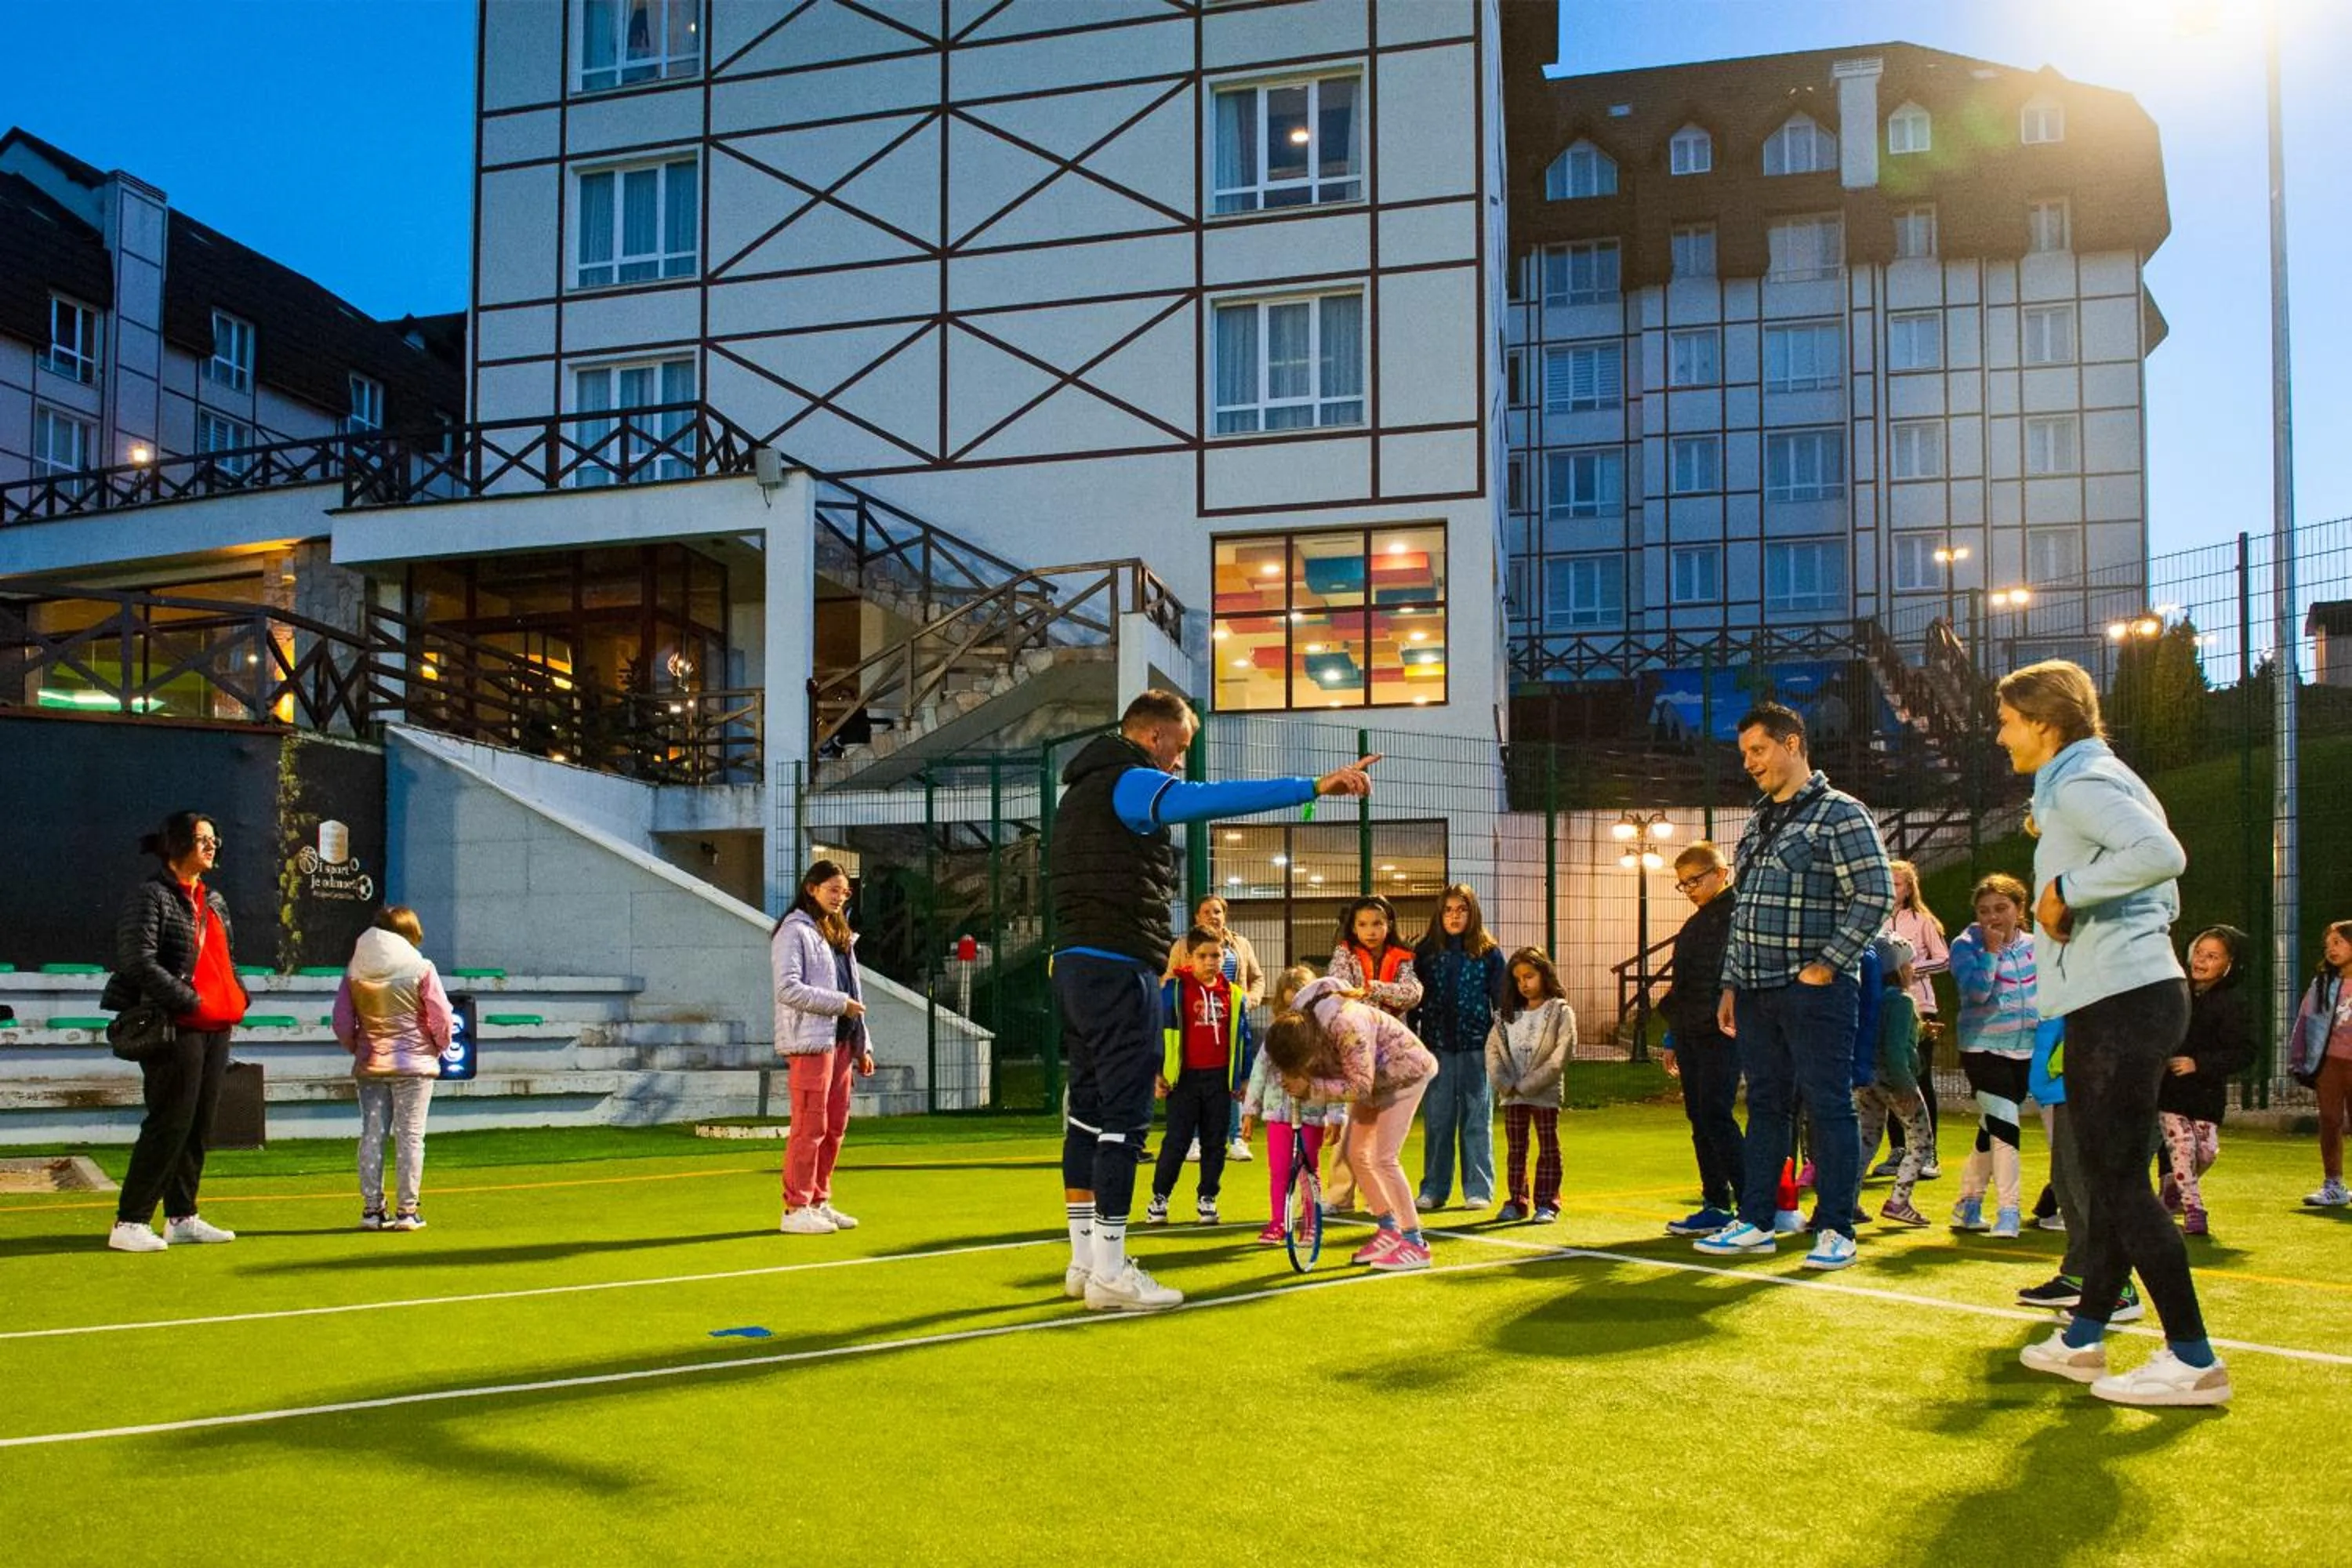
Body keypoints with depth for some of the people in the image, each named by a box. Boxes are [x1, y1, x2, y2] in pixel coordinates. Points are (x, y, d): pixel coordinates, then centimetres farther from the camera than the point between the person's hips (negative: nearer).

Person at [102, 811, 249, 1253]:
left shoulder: (214, 901, 19)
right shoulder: (151, 896, -7)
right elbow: (139, 962, -16)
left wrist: (238, 997, 10)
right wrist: (191, 1001, -18)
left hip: (216, 1027, 8)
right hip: (176, 1028, -8)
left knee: (199, 1126, 10)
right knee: (170, 1125, -9)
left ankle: (182, 1218, 18)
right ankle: (129, 1224, -4)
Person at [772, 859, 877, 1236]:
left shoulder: (840, 934, 20)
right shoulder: (794, 931, -7)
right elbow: (788, 989, -17)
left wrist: (863, 1045, 17)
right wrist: (839, 1004, -16)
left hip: (841, 1041, 9)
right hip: (809, 1041, -8)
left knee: (835, 1125, 10)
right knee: (810, 1126, -7)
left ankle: (819, 1201, 19)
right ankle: (796, 1208, -2)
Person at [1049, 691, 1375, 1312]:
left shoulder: (1083, 789, 21)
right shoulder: (1130, 782, -11)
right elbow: (1214, 798, -28)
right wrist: (1315, 786, -32)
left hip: (1074, 964, 10)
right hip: (1117, 968, -10)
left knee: (1088, 1108, 12)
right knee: (1124, 1117, -6)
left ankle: (1084, 1260, 17)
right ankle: (1108, 1272, -4)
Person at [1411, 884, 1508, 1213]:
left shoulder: (1489, 953, 3)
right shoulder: (1425, 952, 6)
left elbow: (1502, 1000, 5)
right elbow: (1412, 1001, 7)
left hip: (1476, 1047, -1)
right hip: (1436, 1046, 1)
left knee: (1477, 1118, 3)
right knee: (1436, 1120, 4)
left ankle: (1478, 1189, 10)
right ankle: (1433, 1189, 11)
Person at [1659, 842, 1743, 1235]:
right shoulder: (1695, 925, 21)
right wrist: (1674, 1040, 23)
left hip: (1719, 1032, -9)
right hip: (1690, 1034, 9)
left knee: (1715, 1115, -13)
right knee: (1699, 1119, 8)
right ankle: (1716, 1206, 13)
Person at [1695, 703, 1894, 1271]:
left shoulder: (1841, 814, -6)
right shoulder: (1757, 824, 18)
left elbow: (1876, 896, -13)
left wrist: (1825, 966, -16)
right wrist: (1730, 984, 17)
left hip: (1815, 991, -8)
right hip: (1756, 992, 8)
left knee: (1828, 1108, -2)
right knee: (1765, 1106, 11)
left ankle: (1836, 1231, 3)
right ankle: (1755, 1223, 16)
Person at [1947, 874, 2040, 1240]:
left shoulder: (2031, 945, 7)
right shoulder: (1966, 945, -8)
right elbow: (1976, 991, -22)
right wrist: (1991, 950, -20)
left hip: (2025, 1050, 5)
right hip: (1984, 1048, -5)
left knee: (1992, 1130, 12)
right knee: (2004, 1126, -16)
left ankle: (1969, 1204, 25)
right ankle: (2009, 1212, -11)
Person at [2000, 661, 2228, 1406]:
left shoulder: (2082, 784, -12)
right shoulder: (2087, 782, 20)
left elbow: (2161, 853, -31)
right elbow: (2165, 894, 23)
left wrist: (2067, 889, -21)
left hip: (2122, 1004, -11)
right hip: (2128, 997, 11)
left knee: (2119, 1180, -8)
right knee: (2110, 1177, 14)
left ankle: (2193, 1361, -5)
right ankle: (2083, 1337, 22)